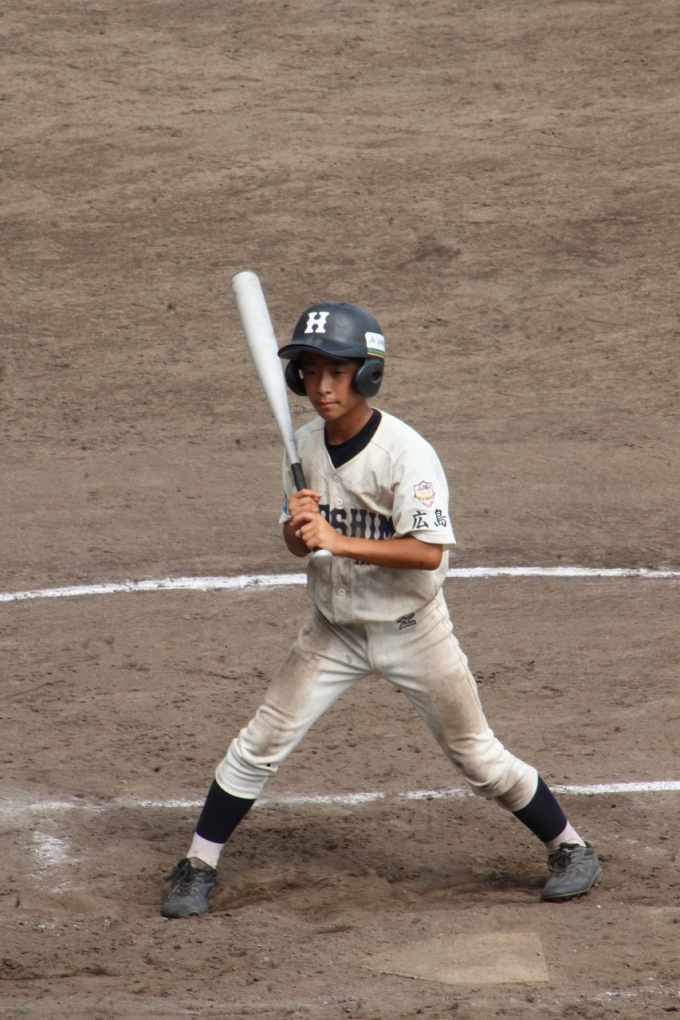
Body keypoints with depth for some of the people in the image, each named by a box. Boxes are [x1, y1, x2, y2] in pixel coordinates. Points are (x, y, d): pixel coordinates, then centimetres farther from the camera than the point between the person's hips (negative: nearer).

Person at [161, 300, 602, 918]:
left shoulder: (406, 452, -22)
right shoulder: (304, 445, -4)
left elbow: (428, 551, -29)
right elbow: (297, 543, 5)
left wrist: (337, 540, -35)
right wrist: (297, 527, -20)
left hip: (411, 630, -4)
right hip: (334, 630, 4)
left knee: (476, 756, 4)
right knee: (259, 746, -1)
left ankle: (571, 849, 22)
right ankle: (198, 867, 12)